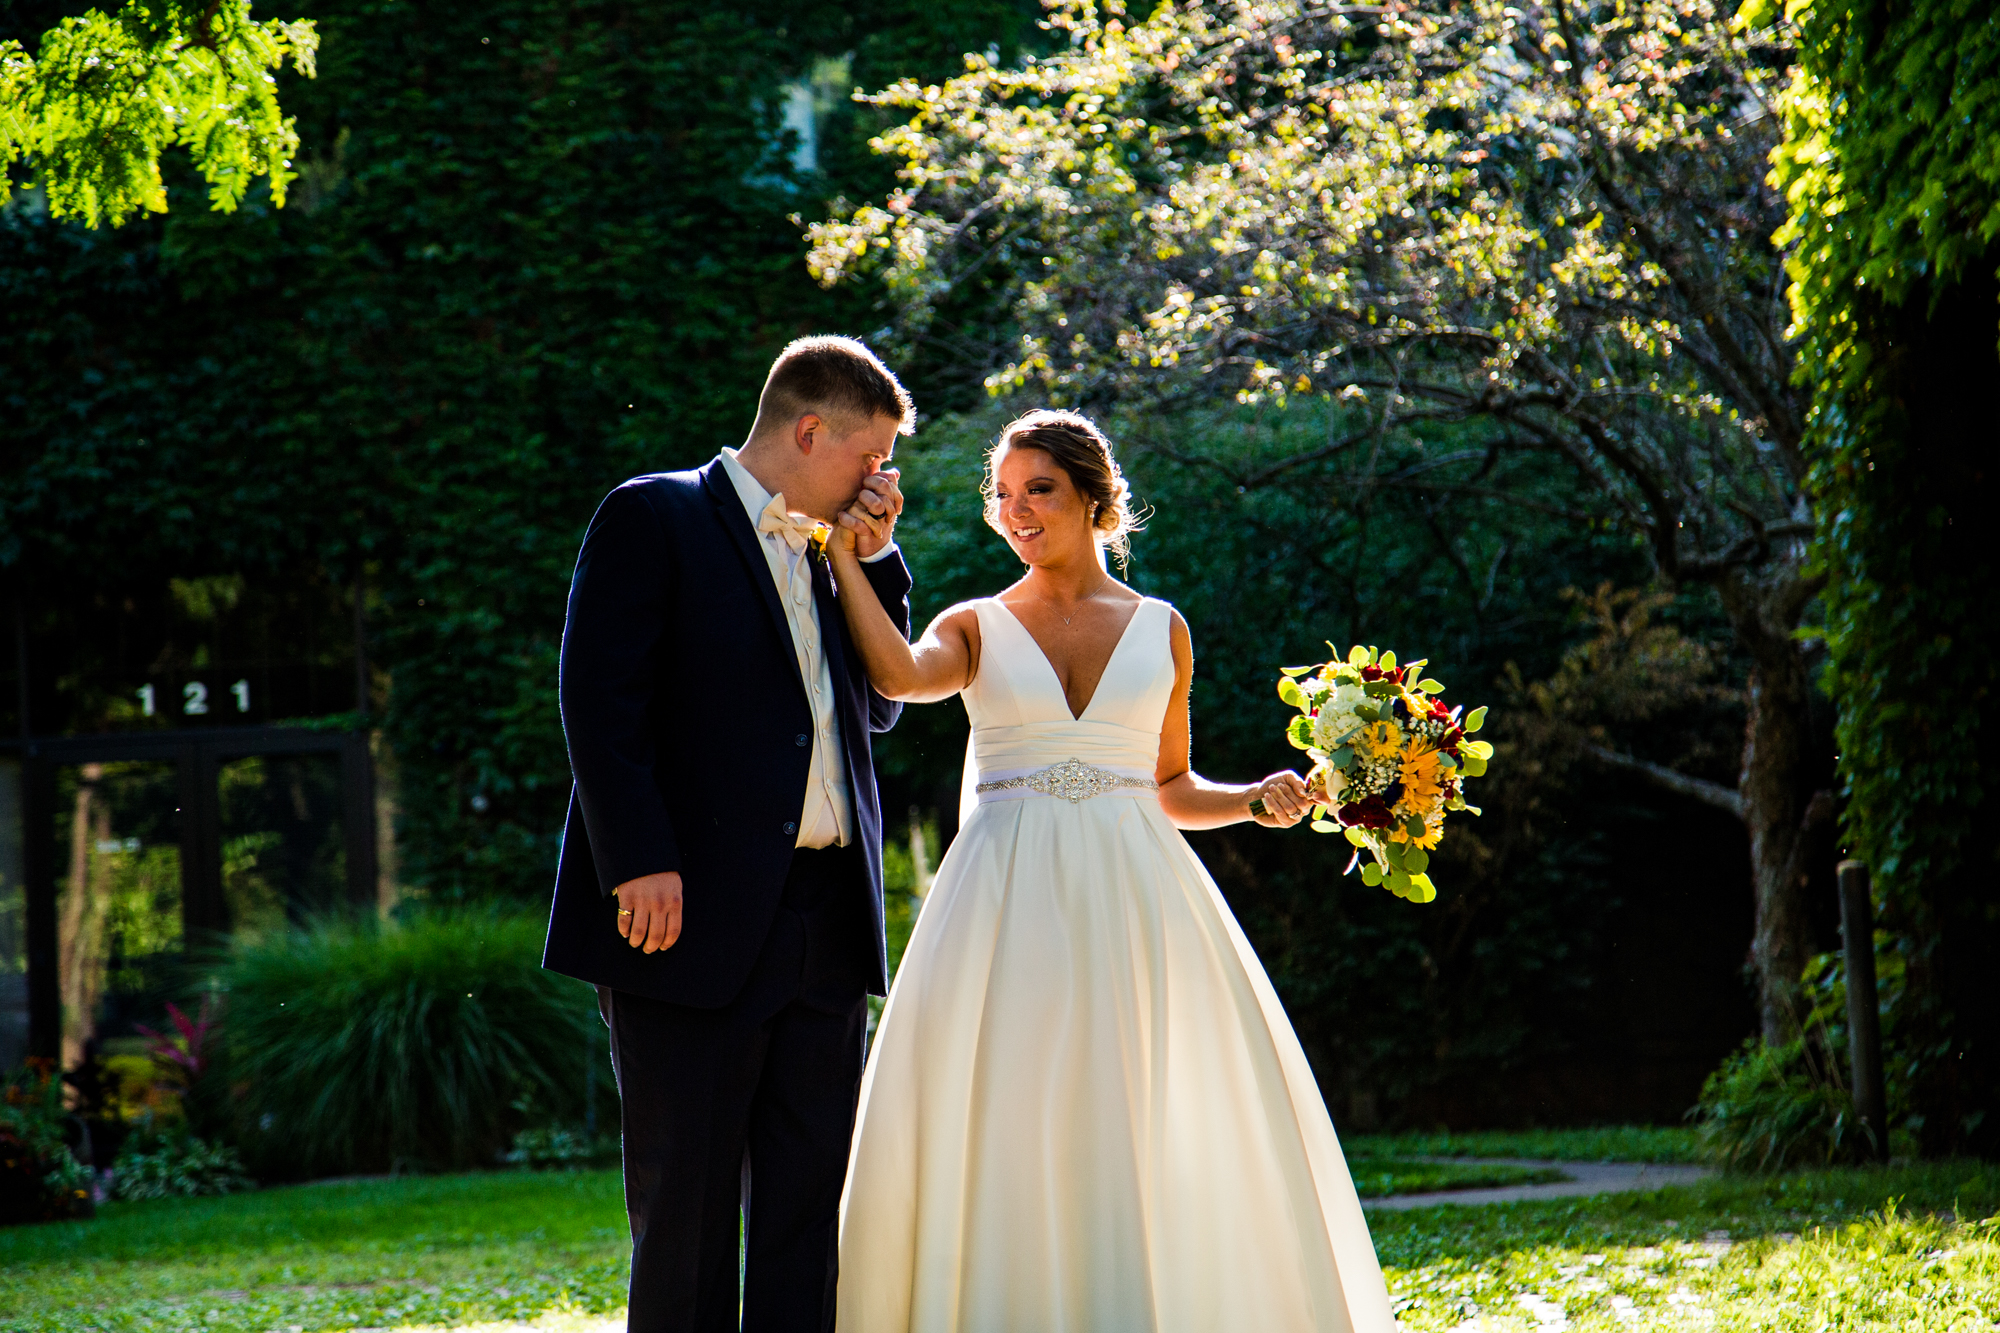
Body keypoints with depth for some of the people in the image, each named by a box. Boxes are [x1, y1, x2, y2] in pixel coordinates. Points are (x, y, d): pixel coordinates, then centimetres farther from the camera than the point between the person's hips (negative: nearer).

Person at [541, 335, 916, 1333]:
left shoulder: (831, 553, 19)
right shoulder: (653, 519, -2)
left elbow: (880, 705, 20)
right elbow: (598, 699, -10)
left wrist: (873, 558, 11)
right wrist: (640, 862, -19)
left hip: (823, 917, 7)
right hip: (694, 914, -7)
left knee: (810, 1196, 6)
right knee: (688, 1204, -1)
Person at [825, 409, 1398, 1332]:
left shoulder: (1160, 629, 12)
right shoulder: (976, 628, 9)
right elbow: (899, 673, -14)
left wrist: (1254, 801, 1)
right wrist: (848, 562, -12)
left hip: (1134, 896, 1)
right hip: (1010, 900, -1)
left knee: (1159, 1137, -4)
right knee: (1005, 1135, -8)